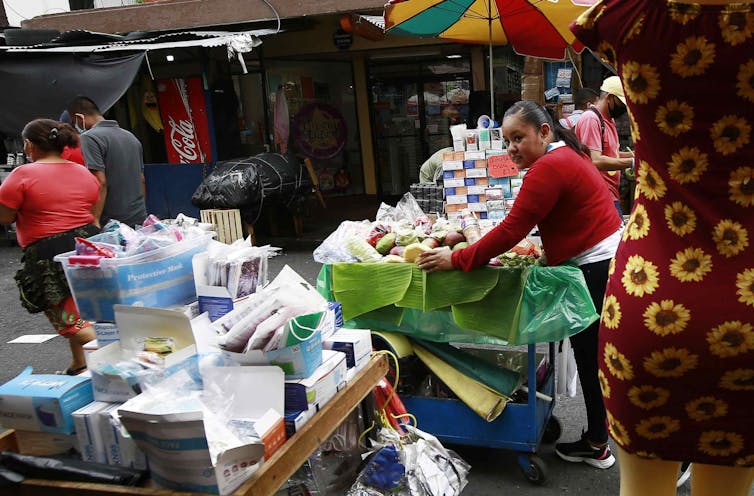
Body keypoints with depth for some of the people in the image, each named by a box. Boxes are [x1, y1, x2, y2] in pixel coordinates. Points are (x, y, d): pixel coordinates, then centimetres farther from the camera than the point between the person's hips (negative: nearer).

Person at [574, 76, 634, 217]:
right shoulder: (590, 119, -13)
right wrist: (631, 162, -21)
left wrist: (634, 154, 8)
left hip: (612, 196, 10)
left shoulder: (609, 120, 19)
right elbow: (595, 161, -23)